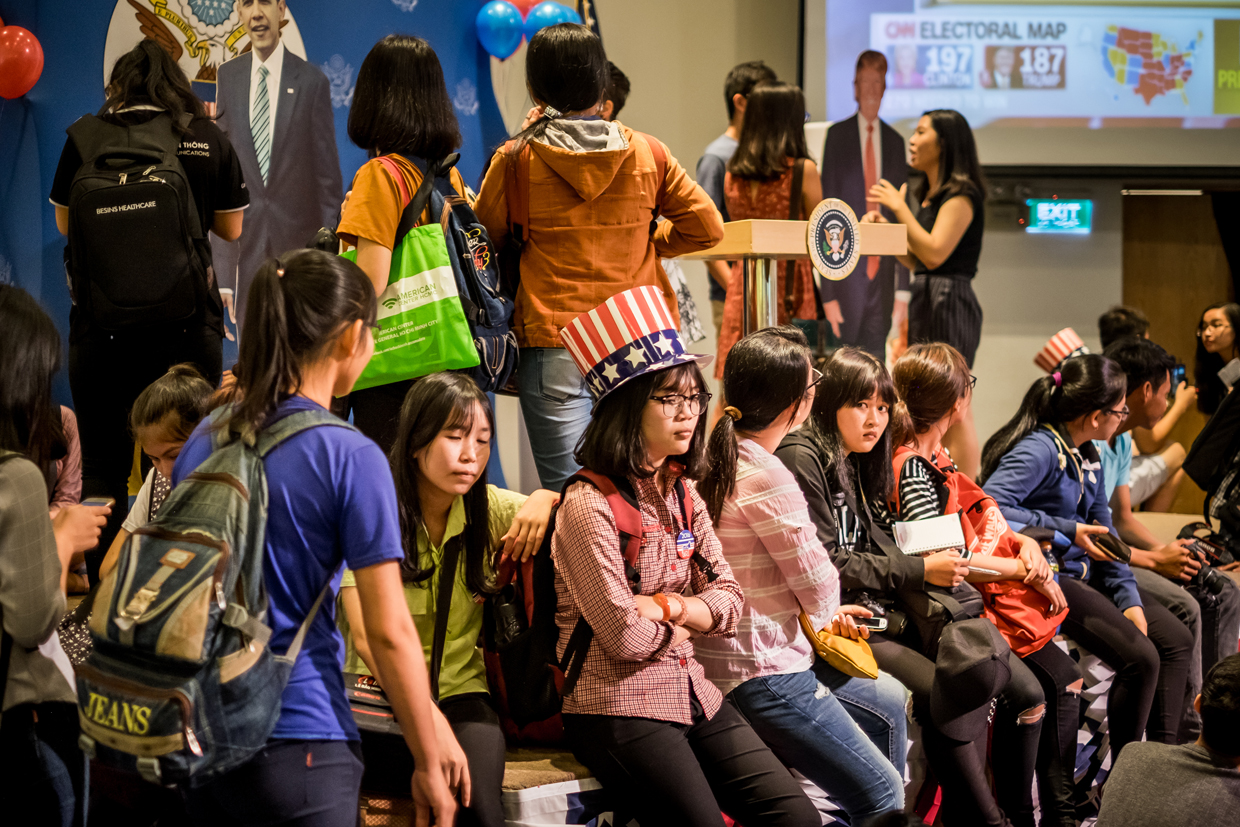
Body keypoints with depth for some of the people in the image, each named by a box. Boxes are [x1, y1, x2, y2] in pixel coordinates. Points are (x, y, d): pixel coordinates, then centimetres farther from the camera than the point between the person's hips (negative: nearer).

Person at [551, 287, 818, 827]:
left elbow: (730, 600, 11)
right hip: (616, 707, -7)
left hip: (691, 695, 7)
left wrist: (669, 605, -9)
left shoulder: (683, 494, 13)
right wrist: (688, 619, 3)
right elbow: (626, 637, -16)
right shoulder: (589, 504, -13)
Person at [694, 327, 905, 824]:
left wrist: (822, 610, 14)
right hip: (761, 674, -11)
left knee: (888, 700, 27)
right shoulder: (766, 477, -24)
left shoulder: (723, 457, 7)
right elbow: (818, 586, -16)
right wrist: (824, 609, 7)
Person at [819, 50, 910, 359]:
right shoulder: (837, 135, -1)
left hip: (882, 275, 4)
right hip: (847, 274, -4)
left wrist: (903, 290, 8)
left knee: (877, 355, 4)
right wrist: (828, 293, -10)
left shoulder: (895, 141, 12)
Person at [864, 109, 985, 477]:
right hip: (926, 300, 10)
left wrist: (899, 207, -13)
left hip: (950, 301, -10)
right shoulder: (929, 195, 19)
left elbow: (934, 252, -20)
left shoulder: (962, 195, -10)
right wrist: (882, 228, 9)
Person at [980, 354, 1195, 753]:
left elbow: (1103, 531, 13)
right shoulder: (1039, 451, -20)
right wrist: (1069, 532, -26)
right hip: (1045, 578, -10)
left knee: (1176, 638, 5)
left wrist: (1129, 598, 0)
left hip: (1085, 574, 10)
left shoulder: (1089, 456, 9)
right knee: (1140, 657, -19)